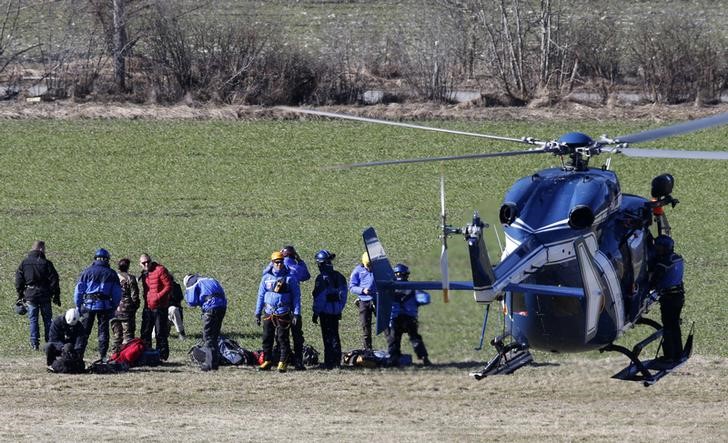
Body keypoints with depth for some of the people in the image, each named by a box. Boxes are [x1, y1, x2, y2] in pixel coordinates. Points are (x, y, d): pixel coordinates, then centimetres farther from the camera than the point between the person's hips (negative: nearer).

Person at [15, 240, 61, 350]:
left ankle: (35, 344, 0)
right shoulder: (46, 263, -7)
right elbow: (54, 280, -6)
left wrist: (20, 296, 11)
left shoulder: (24, 263, 1)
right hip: (44, 295, -1)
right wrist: (56, 296, 1)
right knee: (47, 319, 9)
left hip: (30, 296, 1)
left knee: (33, 320, 5)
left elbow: (19, 280, 4)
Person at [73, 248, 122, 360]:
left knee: (84, 331, 6)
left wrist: (78, 306, 8)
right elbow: (117, 293, 5)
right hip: (104, 305, 0)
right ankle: (102, 356, 4)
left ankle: (79, 355, 2)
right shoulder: (111, 274, 4)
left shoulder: (87, 272, 2)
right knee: (103, 331, 7)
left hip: (88, 304, 0)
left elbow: (78, 290, 2)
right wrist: (114, 307, 14)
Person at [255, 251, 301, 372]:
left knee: (283, 338, -4)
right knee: (267, 338, 6)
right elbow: (261, 295, 14)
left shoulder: (290, 278, -1)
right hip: (269, 313, 3)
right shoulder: (266, 277, 8)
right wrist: (258, 312, 12)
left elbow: (296, 296, 0)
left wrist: (296, 313, -6)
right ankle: (267, 361, 16)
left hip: (283, 314, -3)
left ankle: (283, 362, 2)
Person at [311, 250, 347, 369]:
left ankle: (329, 363, -3)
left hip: (325, 311, -7)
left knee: (328, 337, -3)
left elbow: (319, 298, -15)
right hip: (336, 311, 7)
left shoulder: (322, 278, -15)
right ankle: (337, 361, 18)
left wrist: (315, 313, -9)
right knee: (335, 336, 15)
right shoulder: (339, 277, 7)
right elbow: (343, 295, 14)